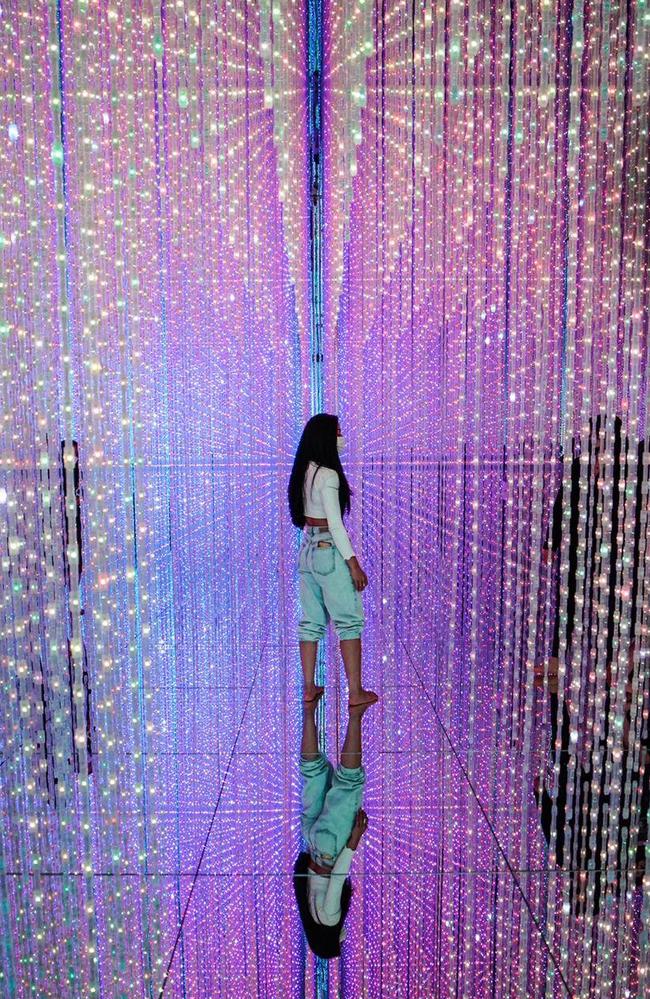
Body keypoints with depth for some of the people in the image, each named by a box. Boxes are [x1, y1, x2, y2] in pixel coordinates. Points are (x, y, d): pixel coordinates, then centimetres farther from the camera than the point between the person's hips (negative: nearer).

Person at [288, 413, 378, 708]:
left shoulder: (305, 471, 8)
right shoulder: (328, 475, -17)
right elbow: (335, 523, -18)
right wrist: (353, 563, -15)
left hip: (308, 549, 8)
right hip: (329, 551, -8)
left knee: (311, 621, 13)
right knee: (350, 620, 2)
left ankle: (309, 688, 20)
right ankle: (355, 692, 8)